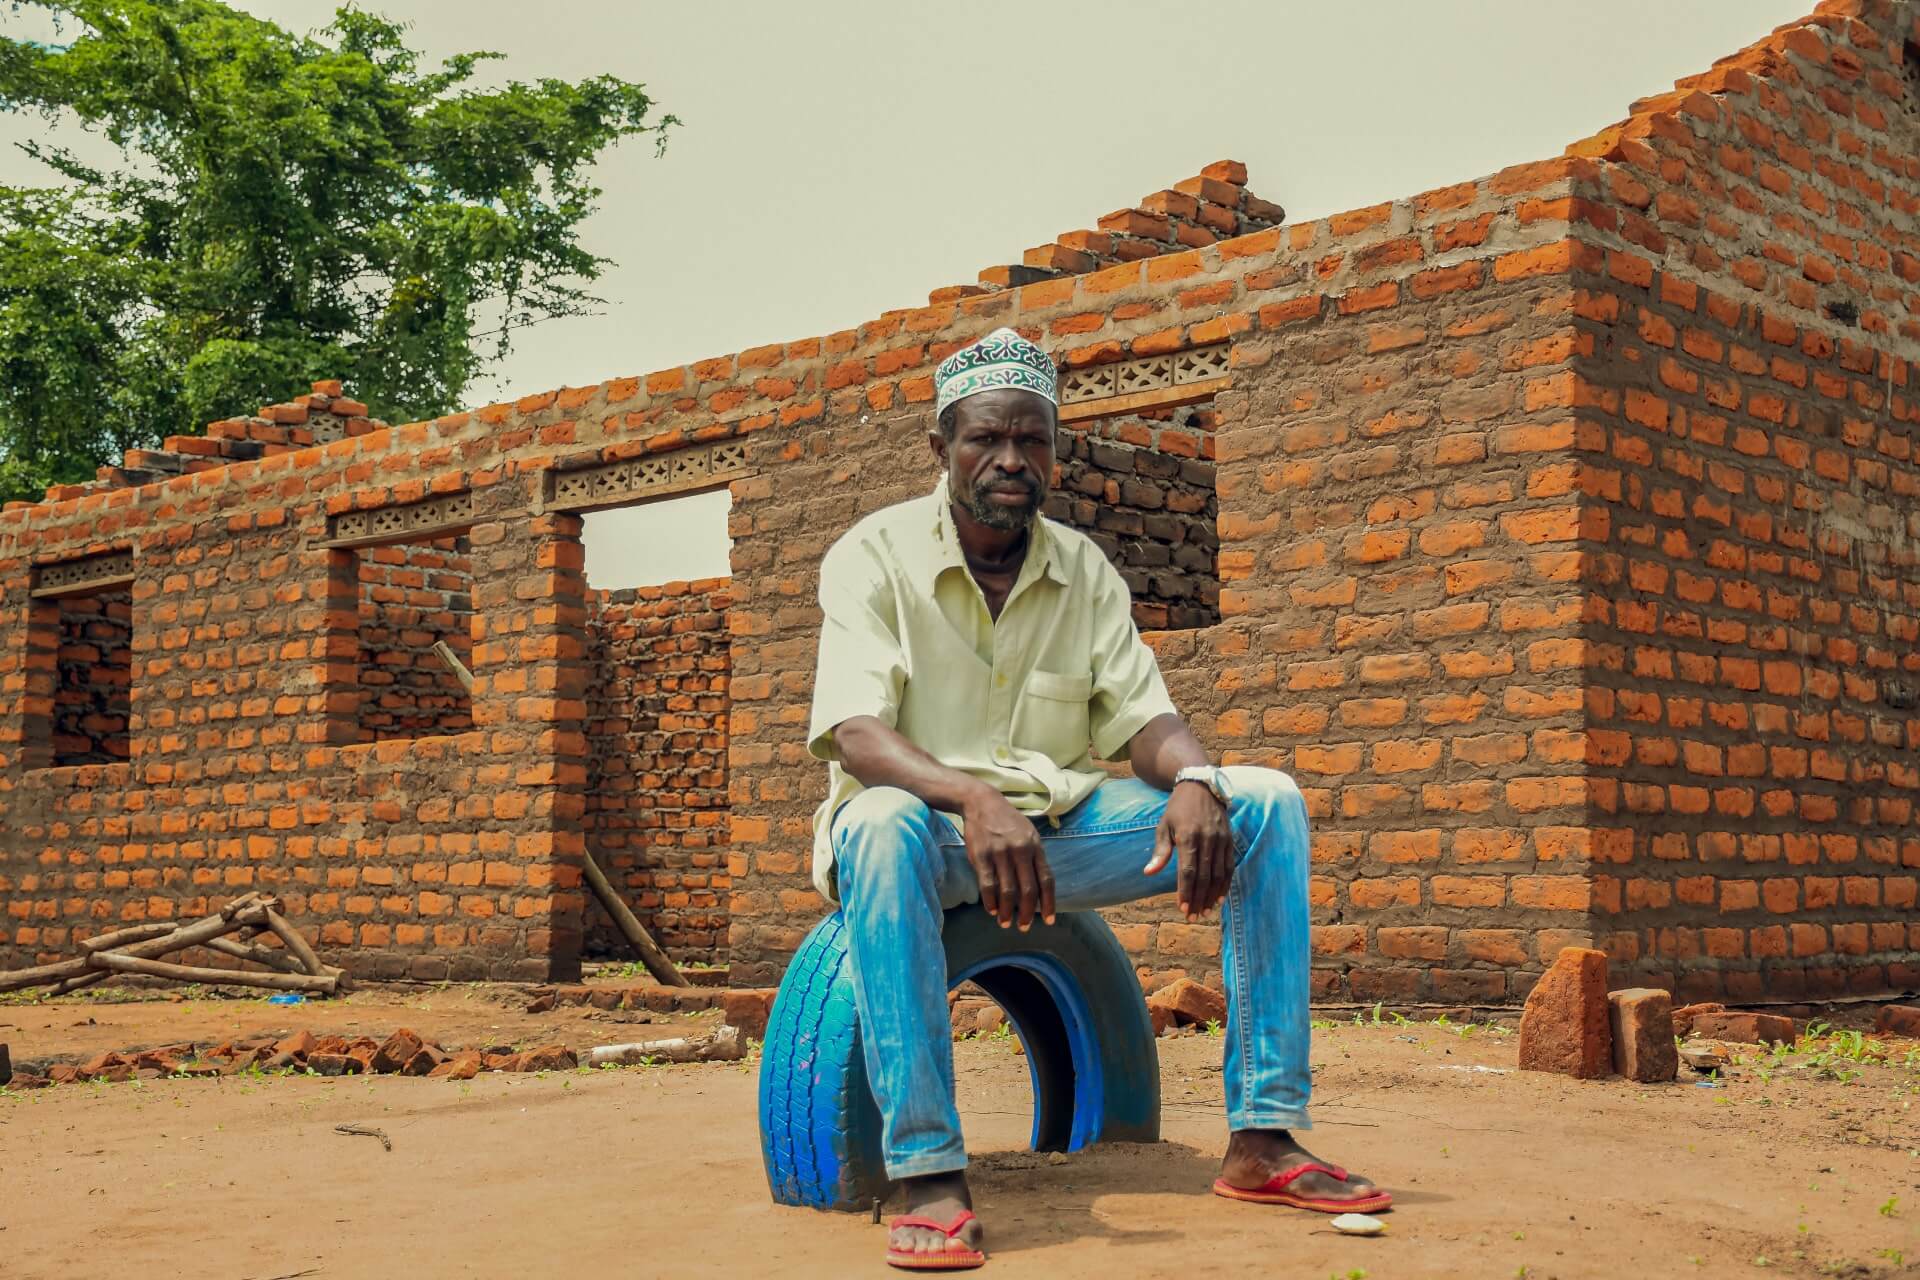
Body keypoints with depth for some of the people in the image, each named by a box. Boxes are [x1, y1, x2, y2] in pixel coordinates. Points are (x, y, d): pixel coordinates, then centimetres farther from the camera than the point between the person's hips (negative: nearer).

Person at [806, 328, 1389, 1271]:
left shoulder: (1085, 571, 9)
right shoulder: (873, 557, -5)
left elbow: (1140, 713, 1)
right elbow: (854, 731, -19)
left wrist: (1194, 782, -24)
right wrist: (974, 802, -39)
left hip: (1059, 828, 5)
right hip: (929, 824, -4)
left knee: (1264, 802, -13)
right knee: (883, 821, -40)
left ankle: (1263, 1138, -15)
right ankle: (929, 1177, -39)